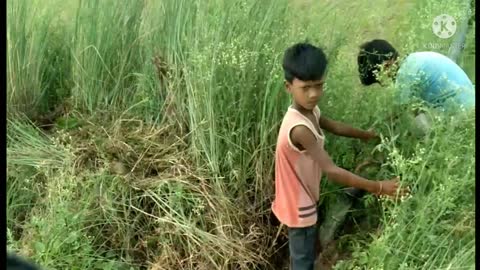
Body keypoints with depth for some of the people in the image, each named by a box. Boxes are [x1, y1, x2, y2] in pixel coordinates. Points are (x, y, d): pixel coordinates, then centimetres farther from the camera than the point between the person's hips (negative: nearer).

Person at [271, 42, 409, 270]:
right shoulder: (299, 128, -36)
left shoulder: (310, 111, -6)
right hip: (299, 206, -8)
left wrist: (369, 135, 19)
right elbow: (332, 171, -37)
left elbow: (334, 126, 15)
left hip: (303, 200, 8)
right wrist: (379, 188, -36)